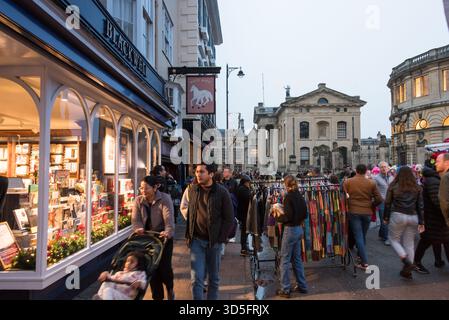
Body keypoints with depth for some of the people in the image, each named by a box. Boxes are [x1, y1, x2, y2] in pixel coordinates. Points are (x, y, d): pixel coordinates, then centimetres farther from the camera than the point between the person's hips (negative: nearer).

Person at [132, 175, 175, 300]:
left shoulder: (165, 199, -14)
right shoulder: (138, 200, -1)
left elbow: (169, 217, -26)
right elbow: (135, 218, -9)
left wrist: (168, 232, -44)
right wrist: (139, 228, -30)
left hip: (163, 237, -3)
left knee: (164, 266, -2)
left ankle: (170, 288, 32)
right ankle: (157, 296, 26)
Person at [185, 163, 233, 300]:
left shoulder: (222, 192, -8)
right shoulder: (193, 190, 3)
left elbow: (228, 218, -5)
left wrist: (220, 239, -10)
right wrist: (189, 235, 8)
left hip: (214, 241, -1)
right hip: (196, 240, 2)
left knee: (214, 278, 13)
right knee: (196, 278, 0)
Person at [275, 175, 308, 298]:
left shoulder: (288, 197, -18)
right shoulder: (300, 196, 5)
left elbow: (288, 217, -21)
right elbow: (305, 215, 11)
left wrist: (278, 217, -5)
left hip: (290, 230, -8)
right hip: (299, 229, 8)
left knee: (285, 260, 3)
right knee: (297, 259, 19)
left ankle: (285, 290, 11)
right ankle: (302, 286, 29)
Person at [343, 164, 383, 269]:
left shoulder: (347, 182, -5)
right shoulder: (371, 183, -2)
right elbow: (379, 199, -2)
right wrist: (371, 206, 15)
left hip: (353, 212, -2)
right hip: (367, 212, 2)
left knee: (358, 237, 1)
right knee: (363, 236, 18)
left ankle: (364, 262, -2)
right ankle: (360, 255, 32)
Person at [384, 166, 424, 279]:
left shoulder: (393, 186, -3)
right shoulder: (417, 188, 5)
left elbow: (388, 203, -1)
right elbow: (420, 206, 6)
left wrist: (386, 217, 8)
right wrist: (421, 222, 9)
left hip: (398, 216, -3)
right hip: (413, 217, 4)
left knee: (393, 238, 12)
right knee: (409, 243, 10)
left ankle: (406, 261, -8)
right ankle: (407, 270, 15)